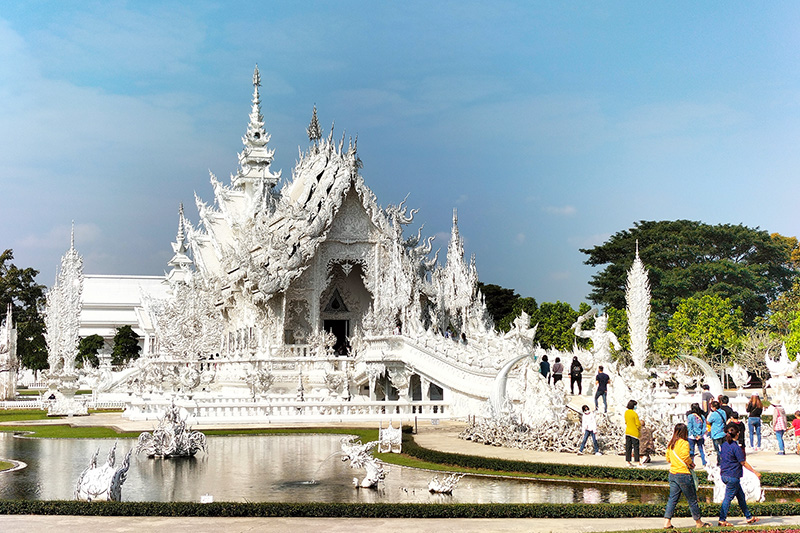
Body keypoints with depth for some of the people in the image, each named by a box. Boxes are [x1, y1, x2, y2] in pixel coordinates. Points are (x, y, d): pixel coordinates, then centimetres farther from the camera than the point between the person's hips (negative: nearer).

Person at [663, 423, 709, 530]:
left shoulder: (671, 444, 10)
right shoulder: (684, 443, -13)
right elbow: (685, 456, -21)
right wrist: (691, 463, -2)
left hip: (672, 474, 7)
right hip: (683, 474, -7)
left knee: (672, 498, 7)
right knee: (692, 499, 6)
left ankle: (667, 521, -1)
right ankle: (698, 522, 17)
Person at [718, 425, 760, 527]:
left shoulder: (724, 445, 7)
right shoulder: (736, 447, -17)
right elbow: (743, 463, -13)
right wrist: (755, 472, -5)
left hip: (724, 475, 9)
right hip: (732, 477, -9)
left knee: (741, 496, 17)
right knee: (728, 498, -2)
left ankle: (749, 517, 24)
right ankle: (722, 520, 1)